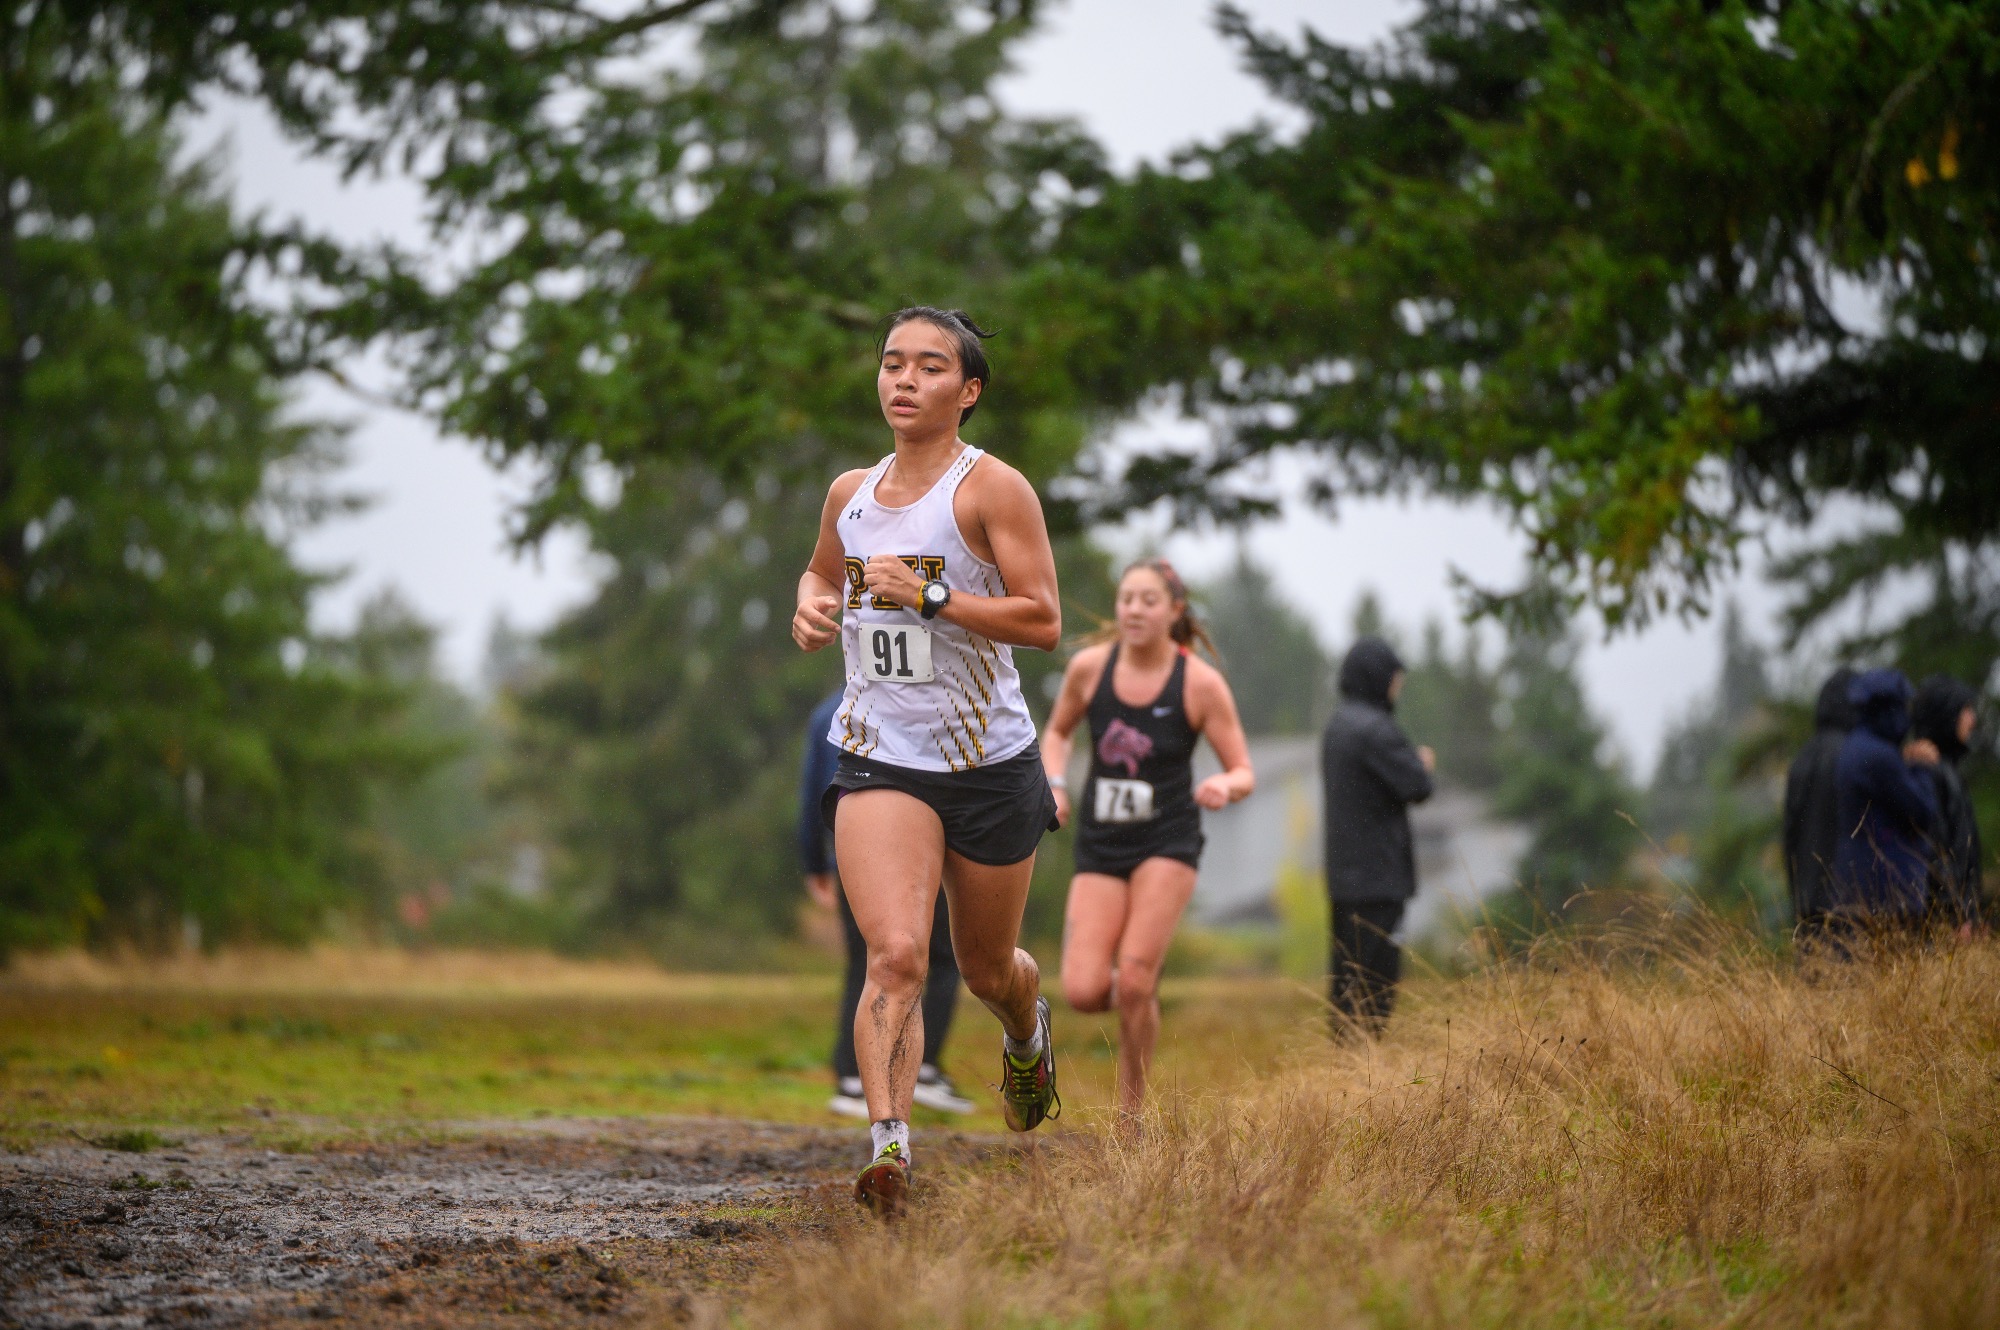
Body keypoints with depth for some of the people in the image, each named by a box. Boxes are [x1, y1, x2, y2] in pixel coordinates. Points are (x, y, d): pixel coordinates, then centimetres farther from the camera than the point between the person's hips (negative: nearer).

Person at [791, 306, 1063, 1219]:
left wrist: (928, 596, -22)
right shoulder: (851, 494, 9)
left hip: (989, 763, -2)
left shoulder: (992, 488, -8)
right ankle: (889, 1143, -27)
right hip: (879, 760, 2)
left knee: (986, 967, 16)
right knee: (894, 954, -20)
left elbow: (1044, 622, -14)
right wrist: (813, 606, 7)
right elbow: (822, 570, 31)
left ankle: (1027, 1036, 51)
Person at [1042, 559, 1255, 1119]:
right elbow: (1057, 732, 17)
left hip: (1167, 845, -3)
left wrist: (1223, 786, -27)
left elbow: (1244, 773, -3)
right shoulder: (1089, 667, -2)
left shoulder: (1201, 683, -9)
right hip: (1099, 846, 3)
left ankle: (1130, 1113, 5)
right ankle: (1142, 990, 26)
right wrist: (1054, 784, -2)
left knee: (1132, 982, -15)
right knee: (1083, 992, -11)